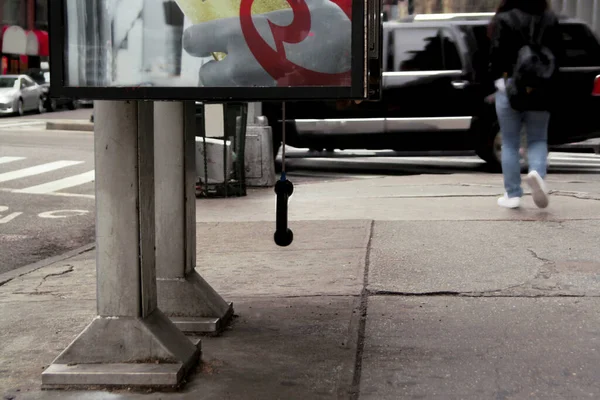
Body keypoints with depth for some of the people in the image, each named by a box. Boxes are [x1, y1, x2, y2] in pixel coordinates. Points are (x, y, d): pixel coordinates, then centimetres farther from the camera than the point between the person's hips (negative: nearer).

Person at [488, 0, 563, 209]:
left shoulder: (504, 19, -5)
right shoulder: (550, 19, 5)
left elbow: (497, 53, -12)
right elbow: (557, 53, 6)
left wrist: (498, 79, -6)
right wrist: (547, 80, 13)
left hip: (509, 88, -2)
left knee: (510, 143, 7)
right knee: (538, 140, 12)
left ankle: (513, 194, 7)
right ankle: (537, 173, -17)